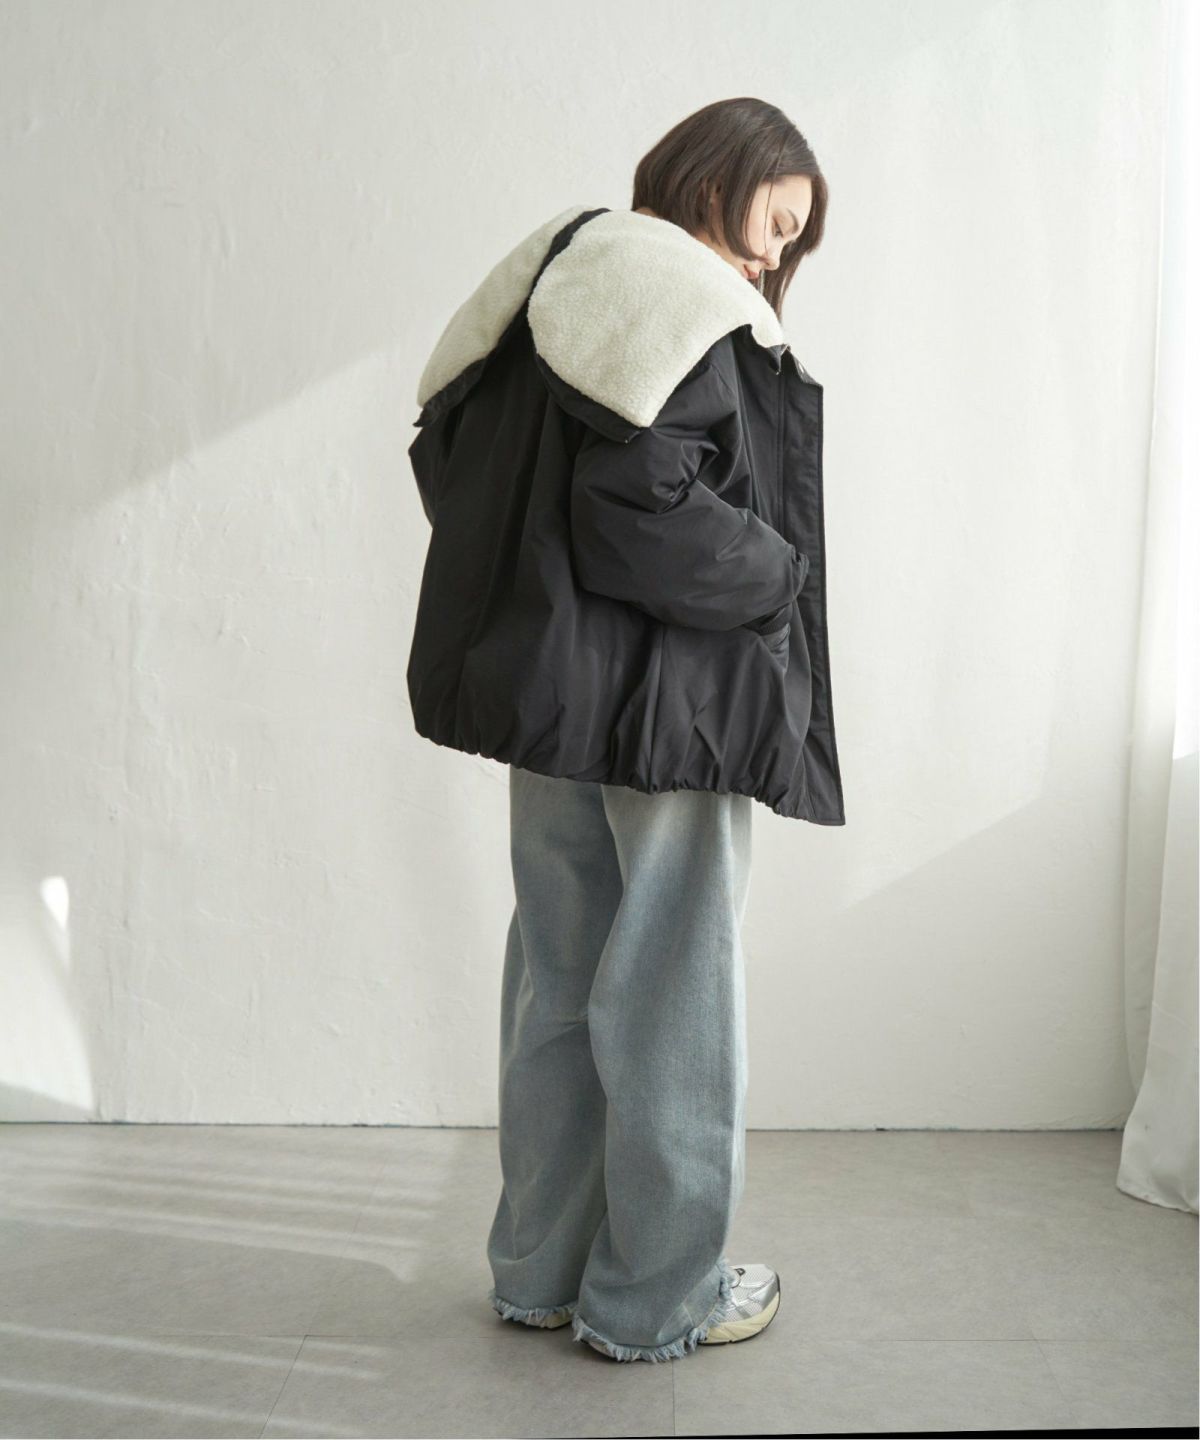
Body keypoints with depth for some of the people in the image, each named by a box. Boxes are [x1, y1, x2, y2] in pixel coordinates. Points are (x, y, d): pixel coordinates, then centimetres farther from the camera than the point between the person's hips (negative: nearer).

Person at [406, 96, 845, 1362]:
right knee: (669, 1002, 4)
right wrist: (780, 573, -10)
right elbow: (643, 503, -25)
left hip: (548, 689, 9)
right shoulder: (688, 303, -14)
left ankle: (540, 1268, 28)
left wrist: (530, 575, 14)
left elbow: (445, 443, 12)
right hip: (666, 705, -9)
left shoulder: (567, 275, 13)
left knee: (558, 989, 16)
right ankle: (655, 1297, 18)